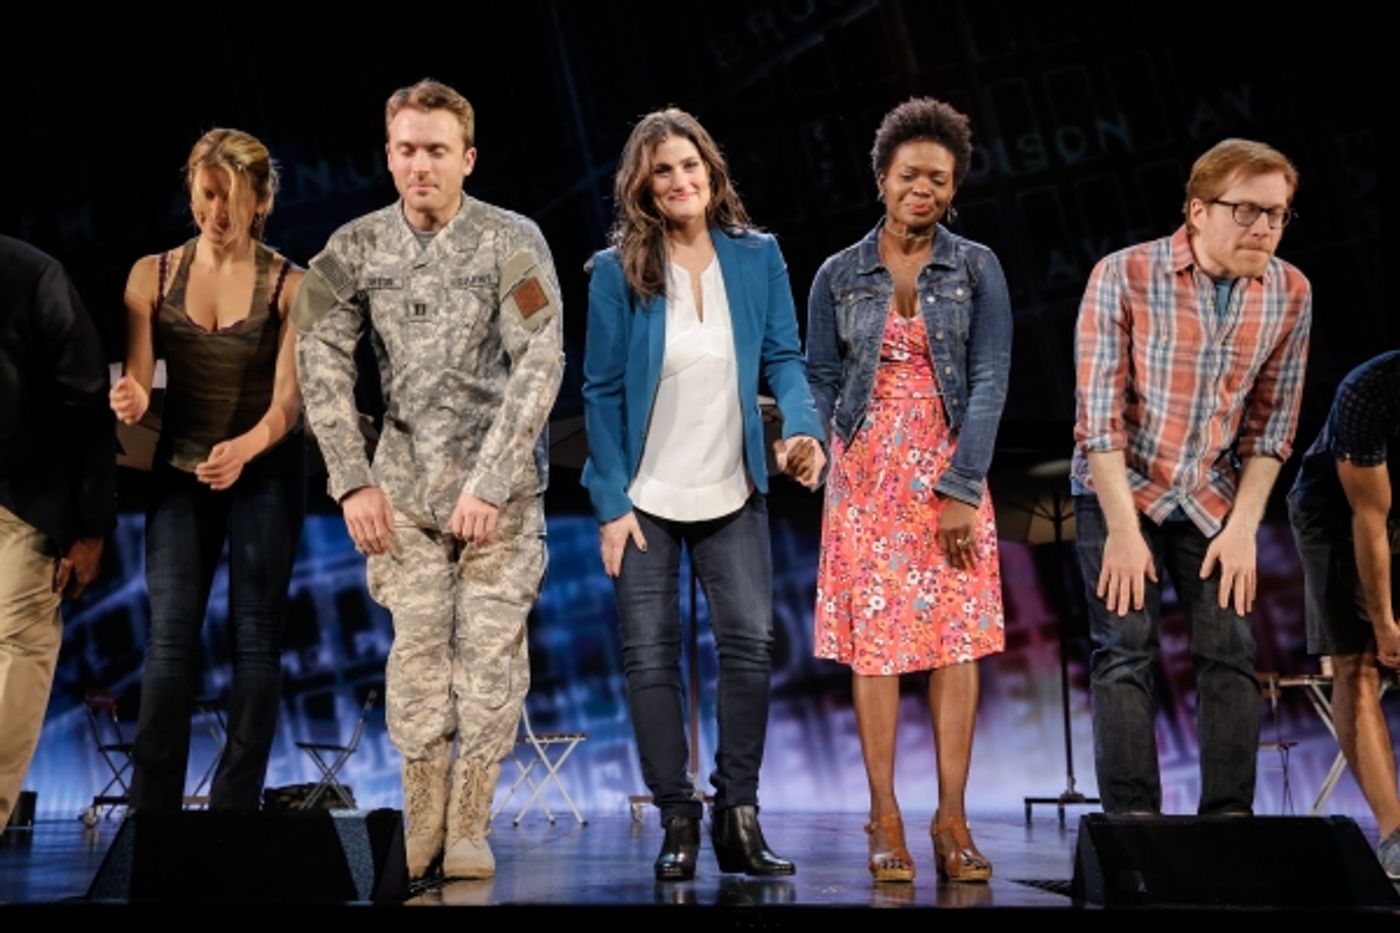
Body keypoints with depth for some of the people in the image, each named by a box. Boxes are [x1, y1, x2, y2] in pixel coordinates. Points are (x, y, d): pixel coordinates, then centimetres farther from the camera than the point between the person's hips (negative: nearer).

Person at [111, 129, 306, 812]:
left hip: (264, 473, -2)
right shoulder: (153, 275, -1)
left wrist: (243, 449, -36)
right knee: (171, 634, -3)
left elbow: (288, 401, -16)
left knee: (256, 634, 0)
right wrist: (131, 400, -30)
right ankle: (152, 800, 1)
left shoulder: (290, 286, -8)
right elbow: (137, 382, -5)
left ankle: (236, 800, 6)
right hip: (180, 472, 2)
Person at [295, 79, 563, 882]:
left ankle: (469, 829, 7)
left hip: (501, 482, -2)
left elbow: (540, 364, -14)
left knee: (492, 647, -2)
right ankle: (421, 826, 11)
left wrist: (489, 482, -19)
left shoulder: (513, 242, -9)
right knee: (417, 647, 2)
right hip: (407, 481, 2)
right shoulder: (358, 247, 0)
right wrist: (353, 480, -5)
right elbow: (323, 361, 2)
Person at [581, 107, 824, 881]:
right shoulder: (618, 272, -6)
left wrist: (802, 428, -19)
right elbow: (602, 391, -5)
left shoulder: (758, 257, 0)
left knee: (750, 643, -6)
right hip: (645, 495, -1)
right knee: (651, 657, 1)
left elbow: (783, 358, 1)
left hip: (733, 492, 1)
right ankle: (677, 821, 11)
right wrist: (610, 503, -10)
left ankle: (738, 816, 6)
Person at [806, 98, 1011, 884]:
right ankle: (886, 820, 4)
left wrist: (962, 487, -10)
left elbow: (991, 378, -3)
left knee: (958, 641, -2)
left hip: (954, 474, 0)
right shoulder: (840, 275, 5)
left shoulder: (977, 269, 2)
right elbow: (821, 382, 8)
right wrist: (824, 465, -2)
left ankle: (953, 819, 4)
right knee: (875, 642, -2)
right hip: (869, 478, 0)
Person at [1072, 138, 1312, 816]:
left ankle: (1229, 821, 6)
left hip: (1213, 500, 3)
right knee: (1124, 653, -7)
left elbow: (1271, 423, 1)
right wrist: (1123, 529, -17)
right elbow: (1099, 412, -16)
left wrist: (1243, 526, -6)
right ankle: (1132, 825, -3)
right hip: (1119, 490, -3)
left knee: (1231, 655, -3)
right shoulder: (1123, 277, -16)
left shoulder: (1291, 294, -5)